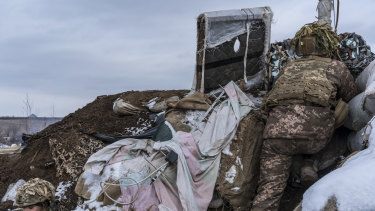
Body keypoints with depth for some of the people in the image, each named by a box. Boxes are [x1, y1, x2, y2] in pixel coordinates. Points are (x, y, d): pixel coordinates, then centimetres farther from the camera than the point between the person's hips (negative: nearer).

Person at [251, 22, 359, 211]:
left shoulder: (288, 68, 34)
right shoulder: (337, 67, 24)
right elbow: (353, 101, 36)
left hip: (276, 127, 2)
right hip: (314, 130, -2)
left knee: (270, 188, 3)